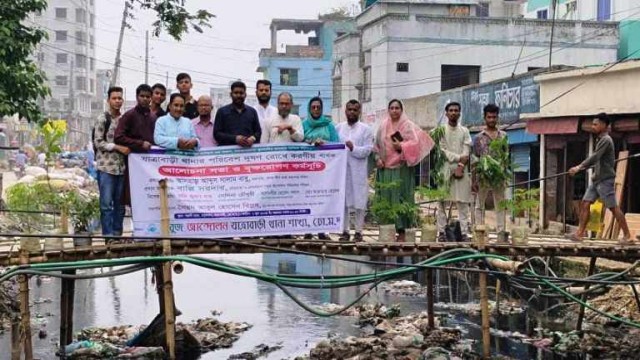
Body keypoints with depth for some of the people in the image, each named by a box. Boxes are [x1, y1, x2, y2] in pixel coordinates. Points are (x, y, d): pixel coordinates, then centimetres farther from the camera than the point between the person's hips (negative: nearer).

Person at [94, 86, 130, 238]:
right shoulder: (102, 119, -3)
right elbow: (98, 142, -7)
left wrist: (127, 148, 2)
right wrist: (117, 147, -14)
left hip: (121, 167, 5)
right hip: (106, 167, -5)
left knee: (119, 203, 9)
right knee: (107, 204, -5)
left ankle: (118, 233, 16)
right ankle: (108, 235, -1)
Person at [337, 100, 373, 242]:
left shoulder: (365, 129, 3)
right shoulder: (339, 127, 13)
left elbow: (368, 149, -5)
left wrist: (353, 148, -19)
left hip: (358, 172, -2)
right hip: (341, 169, 3)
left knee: (359, 202, -2)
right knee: (343, 201, 4)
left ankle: (359, 231, 5)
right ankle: (345, 231, 11)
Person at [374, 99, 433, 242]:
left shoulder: (408, 125, 1)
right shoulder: (383, 126, 13)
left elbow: (415, 143, -8)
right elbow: (377, 145, 16)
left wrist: (402, 146, -20)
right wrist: (378, 158, 2)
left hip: (402, 168, -4)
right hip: (385, 168, 4)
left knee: (401, 197, -7)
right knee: (386, 197, 2)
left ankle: (402, 231, -3)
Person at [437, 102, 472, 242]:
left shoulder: (464, 131, 13)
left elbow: (466, 152, 3)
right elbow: (441, 150, -3)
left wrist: (461, 166, -11)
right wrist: (459, 158, -10)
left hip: (461, 169, 1)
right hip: (444, 169, -1)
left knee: (463, 202, -3)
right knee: (442, 201, -3)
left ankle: (464, 232, -4)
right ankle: (441, 231, 0)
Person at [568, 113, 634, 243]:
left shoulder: (606, 140, -14)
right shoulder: (601, 140, 16)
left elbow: (595, 157, -23)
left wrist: (579, 167, -24)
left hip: (605, 180, -9)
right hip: (597, 180, 9)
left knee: (613, 207, -6)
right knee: (585, 203, 3)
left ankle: (627, 235, 1)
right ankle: (580, 233, 3)